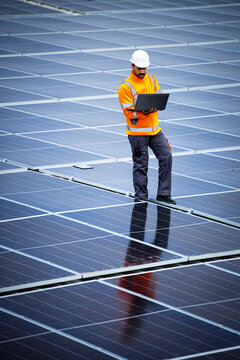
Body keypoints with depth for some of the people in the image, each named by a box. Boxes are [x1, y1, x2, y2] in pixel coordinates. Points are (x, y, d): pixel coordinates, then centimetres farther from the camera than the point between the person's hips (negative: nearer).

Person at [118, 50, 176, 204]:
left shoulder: (151, 79, 8)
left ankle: (163, 193, 9)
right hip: (137, 132, -6)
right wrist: (143, 113, -31)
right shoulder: (125, 87, -11)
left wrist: (155, 107, -14)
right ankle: (141, 196, 13)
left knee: (166, 156, 0)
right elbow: (128, 112, -14)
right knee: (141, 164, 1)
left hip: (154, 129, 6)